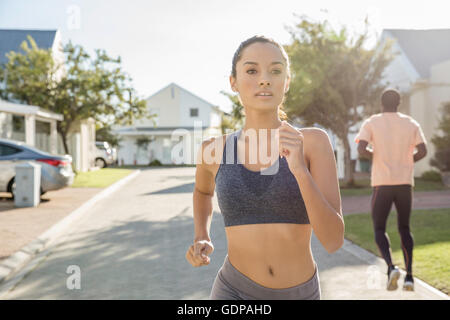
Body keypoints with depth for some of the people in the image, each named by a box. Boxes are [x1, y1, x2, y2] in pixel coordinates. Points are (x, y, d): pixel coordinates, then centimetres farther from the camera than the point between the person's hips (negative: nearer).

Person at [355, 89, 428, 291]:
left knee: (379, 229, 9)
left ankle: (391, 267, -15)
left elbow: (361, 149, -12)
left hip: (382, 183, -2)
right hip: (405, 183, 2)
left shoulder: (371, 123, 1)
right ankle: (409, 276, 9)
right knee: (404, 228, 17)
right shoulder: (411, 124, 7)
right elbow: (422, 151, -2)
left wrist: (376, 157, 9)